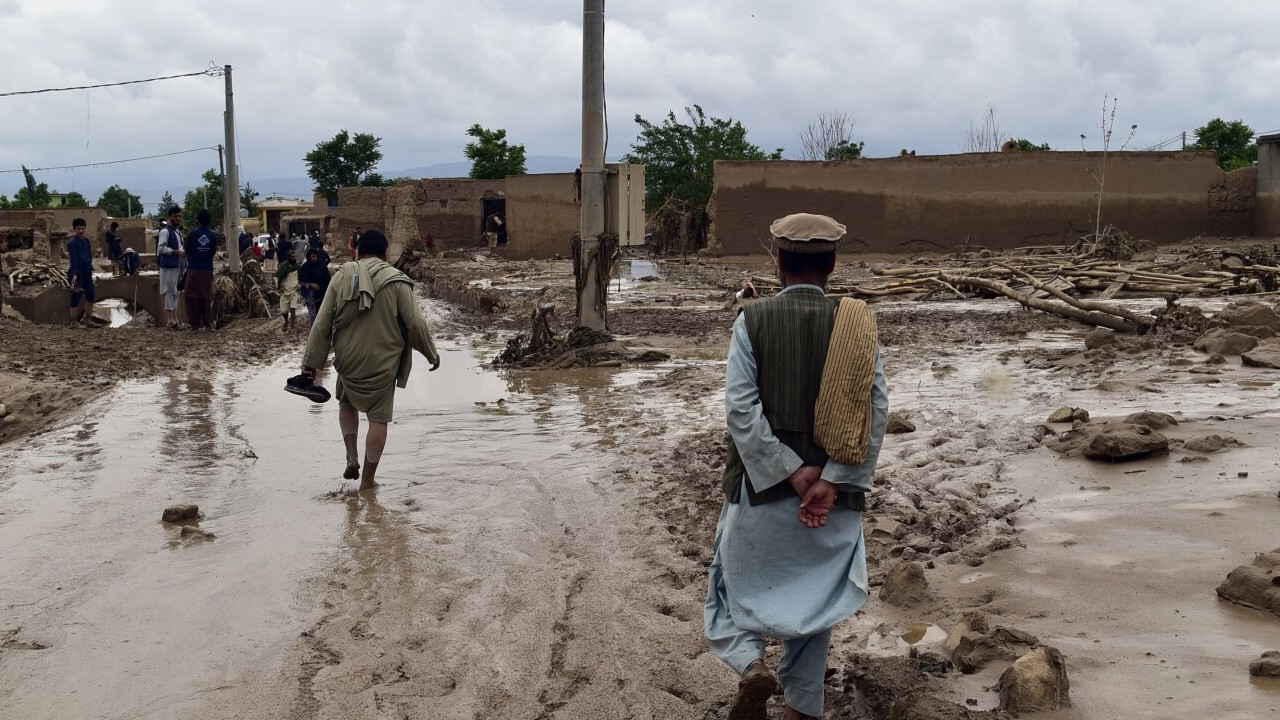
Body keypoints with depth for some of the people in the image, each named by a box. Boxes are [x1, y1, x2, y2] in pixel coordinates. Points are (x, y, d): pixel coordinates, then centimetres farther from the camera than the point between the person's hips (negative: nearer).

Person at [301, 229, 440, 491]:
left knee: (347, 403, 27)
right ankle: (368, 479, 12)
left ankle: (351, 457, 14)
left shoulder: (342, 277, -3)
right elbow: (415, 324, -7)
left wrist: (311, 362, 4)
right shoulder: (397, 281, -8)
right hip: (382, 363, -2)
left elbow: (322, 324, -2)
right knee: (378, 418, 9)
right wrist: (431, 353, 8)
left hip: (348, 360, 2)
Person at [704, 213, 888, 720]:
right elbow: (876, 410, -10)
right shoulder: (857, 325, -2)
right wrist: (830, 482, -13)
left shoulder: (753, 321, -6)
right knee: (814, 598, 17)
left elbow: (740, 407, -15)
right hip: (833, 495, 2)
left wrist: (792, 471, -11)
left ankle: (751, 664, -8)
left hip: (760, 487, -2)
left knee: (738, 583, 16)